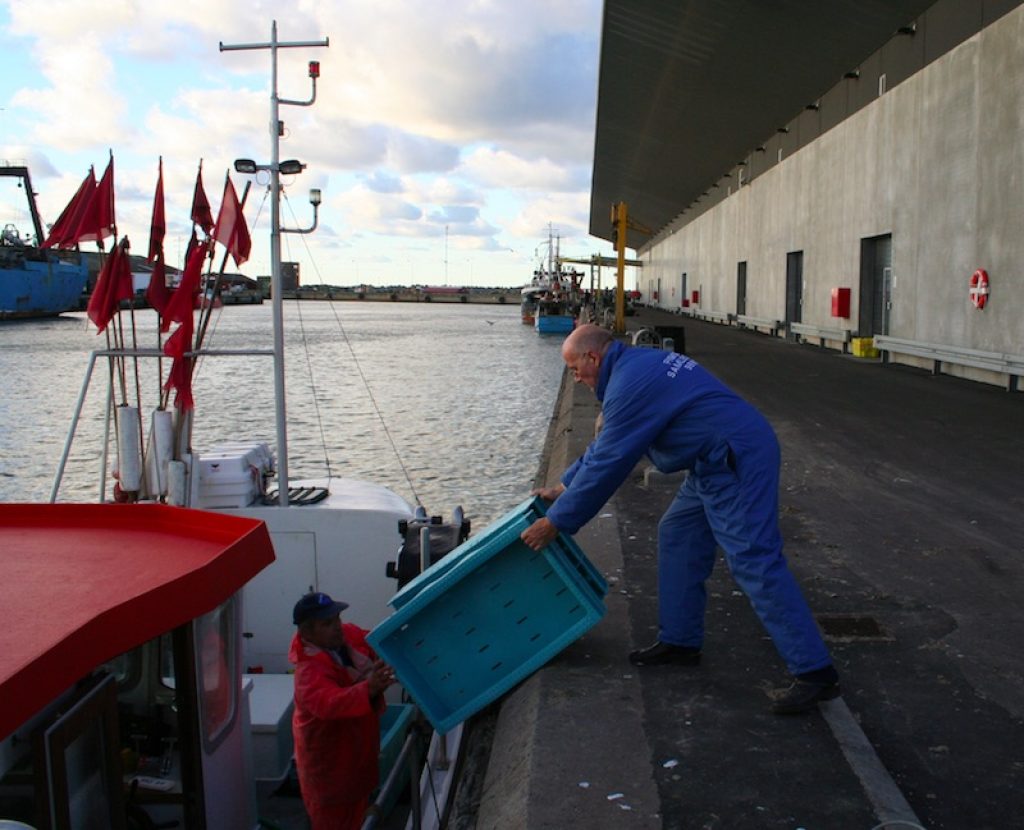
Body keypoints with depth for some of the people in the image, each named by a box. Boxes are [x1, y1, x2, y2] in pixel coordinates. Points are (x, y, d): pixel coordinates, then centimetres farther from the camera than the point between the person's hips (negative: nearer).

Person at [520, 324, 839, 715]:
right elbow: (605, 445, 27)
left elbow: (606, 464, -15)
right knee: (678, 535, 17)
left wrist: (556, 522, -6)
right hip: (721, 462, 11)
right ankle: (679, 641, 24)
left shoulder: (630, 383, -16)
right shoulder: (638, 366, 17)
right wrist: (563, 487, 29)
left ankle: (814, 672, -10)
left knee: (754, 561, -12)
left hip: (738, 464, -11)